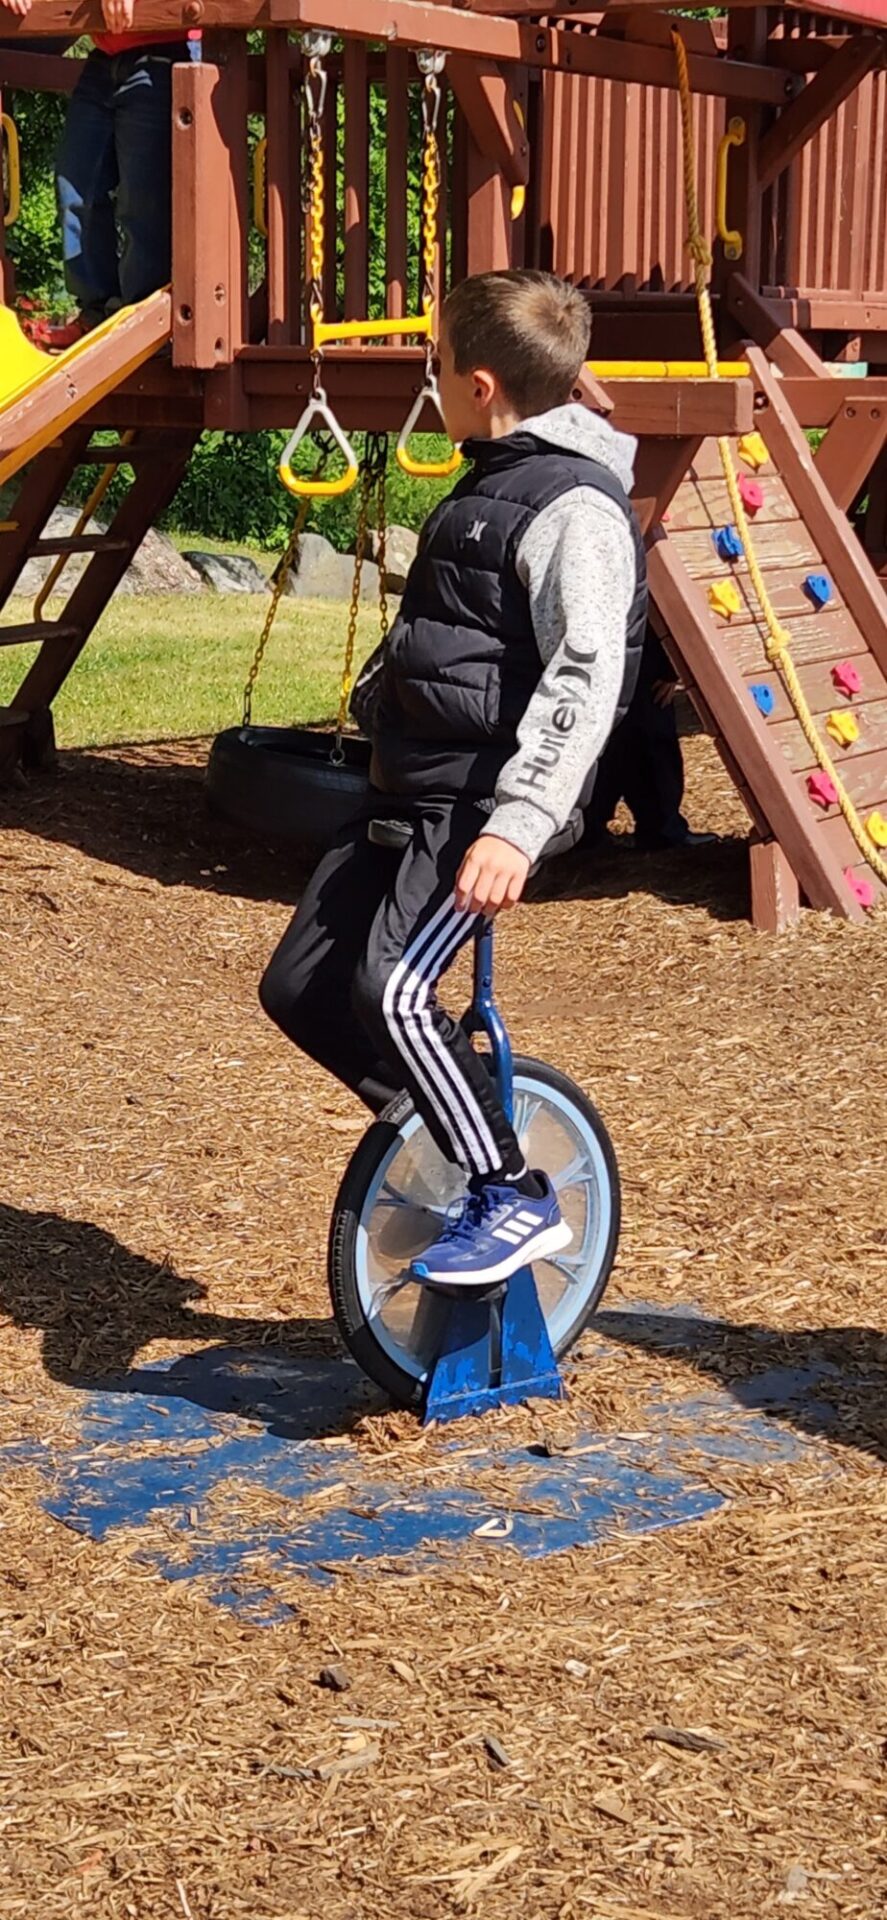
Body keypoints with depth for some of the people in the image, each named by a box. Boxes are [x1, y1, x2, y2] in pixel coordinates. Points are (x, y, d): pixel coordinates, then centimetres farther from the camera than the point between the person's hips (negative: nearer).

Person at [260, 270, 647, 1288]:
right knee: (297, 987, 7)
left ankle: (514, 1198, -11)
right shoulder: (490, 484, 17)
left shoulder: (573, 506, -15)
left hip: (481, 805, -10)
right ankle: (447, 1129, 24)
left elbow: (587, 679, -24)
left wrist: (517, 824, -31)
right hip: (410, 792, 10)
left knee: (393, 991, -25)